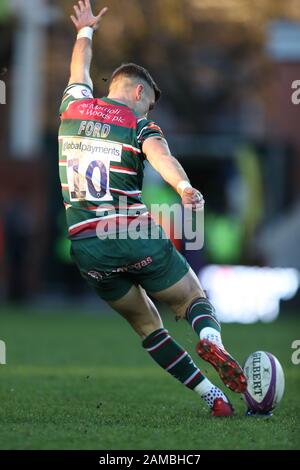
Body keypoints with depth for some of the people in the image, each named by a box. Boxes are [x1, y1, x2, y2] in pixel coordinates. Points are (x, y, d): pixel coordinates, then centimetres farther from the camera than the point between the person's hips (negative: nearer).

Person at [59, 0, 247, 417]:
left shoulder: (72, 108, 11)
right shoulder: (139, 125, -1)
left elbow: (79, 73, 35)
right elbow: (160, 156, -25)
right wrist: (185, 188, -44)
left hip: (85, 247, 4)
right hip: (136, 237, -4)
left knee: (147, 326, 13)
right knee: (195, 300, 12)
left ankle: (213, 397, 4)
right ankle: (211, 341, -24)